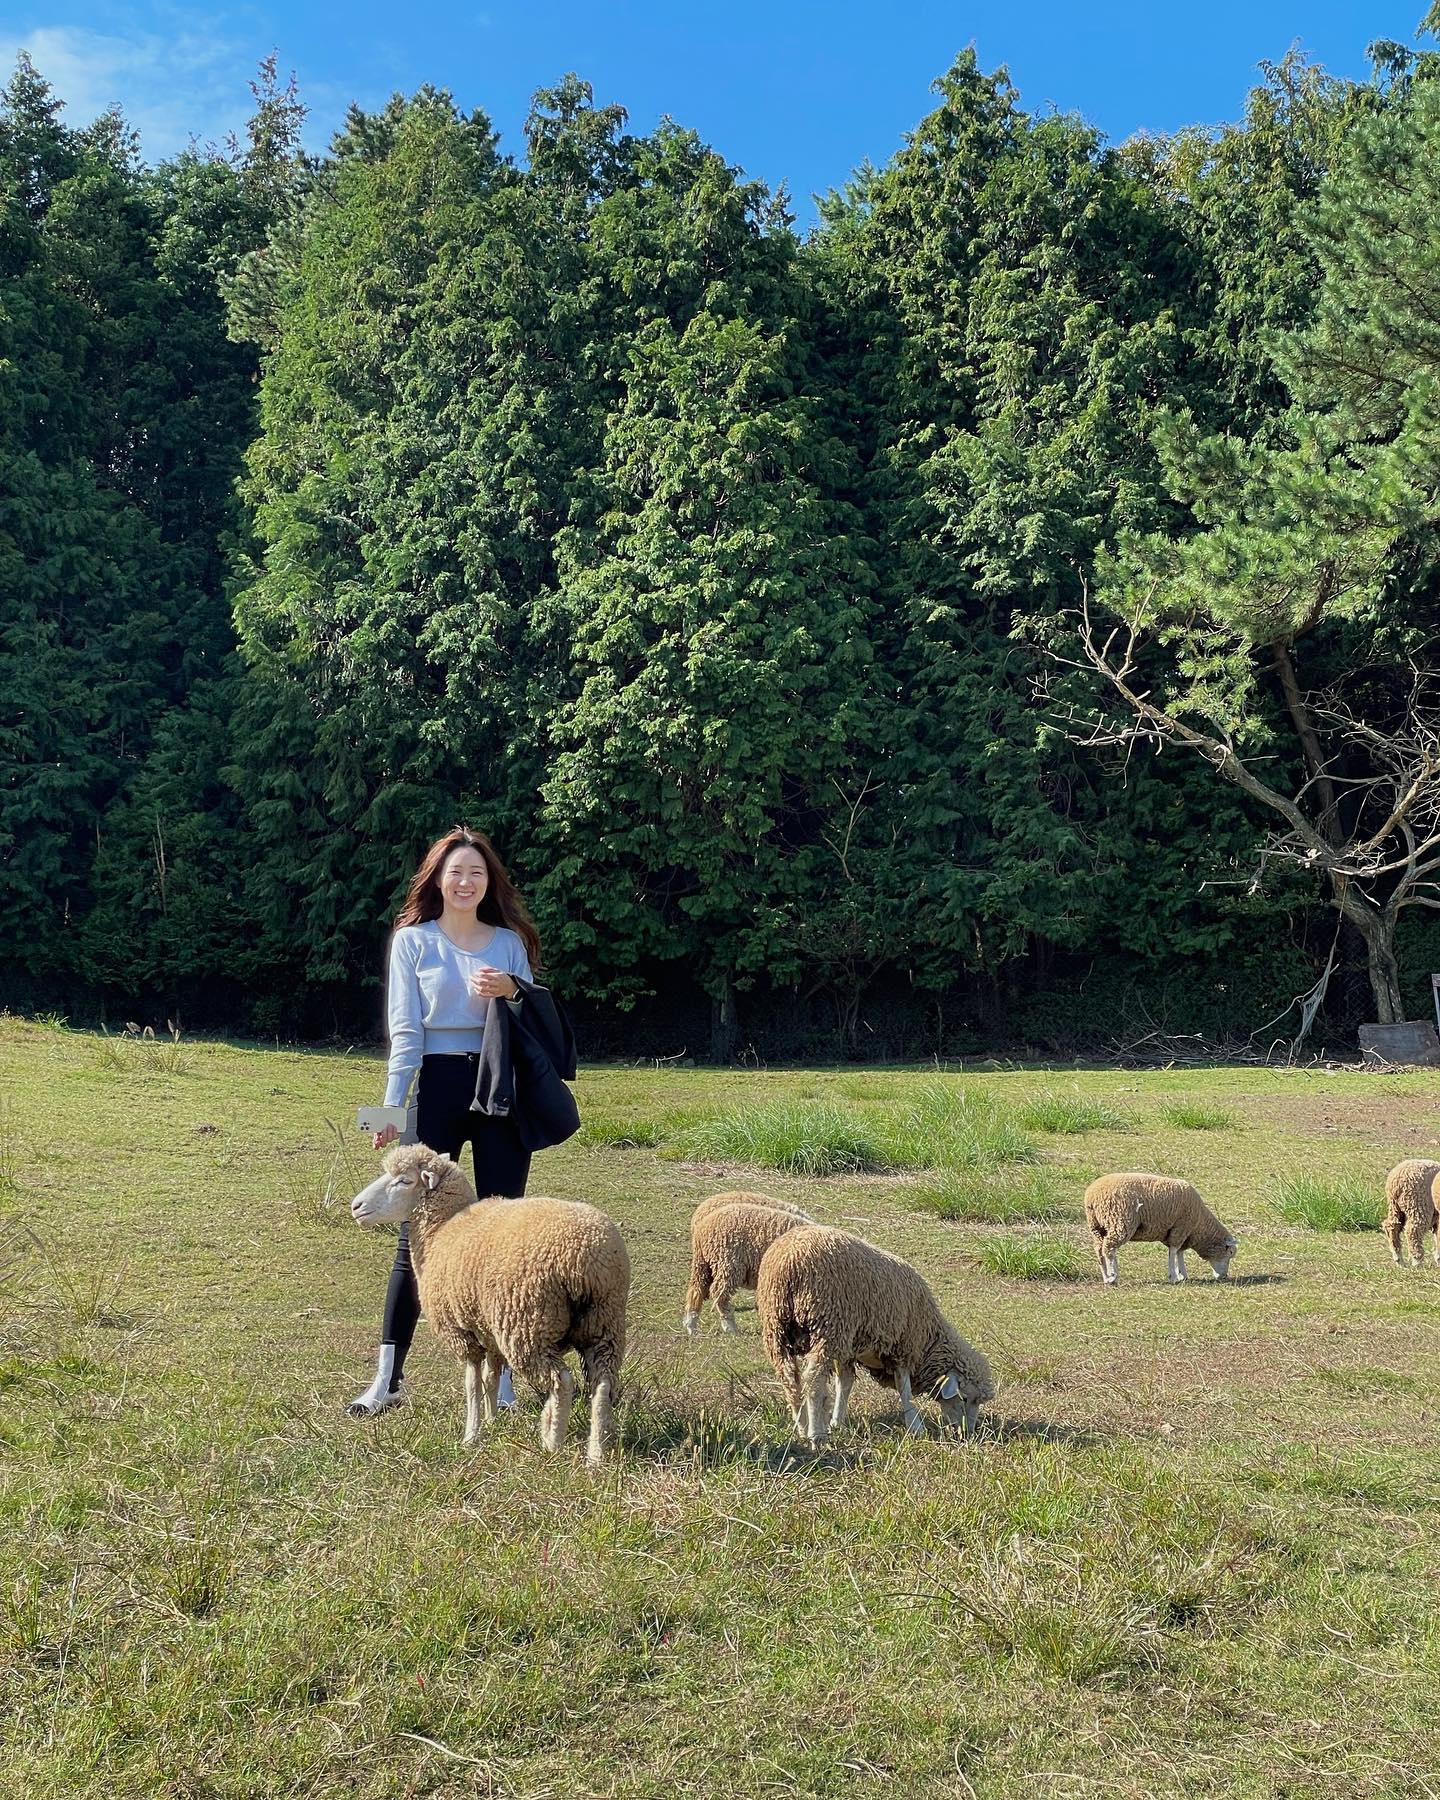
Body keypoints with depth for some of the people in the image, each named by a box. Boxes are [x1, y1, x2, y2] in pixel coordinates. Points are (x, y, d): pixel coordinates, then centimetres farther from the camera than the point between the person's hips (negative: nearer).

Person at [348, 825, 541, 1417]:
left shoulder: (510, 942, 10)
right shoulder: (413, 940, 5)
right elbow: (405, 1030, 0)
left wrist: (510, 993, -10)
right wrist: (392, 1107, -8)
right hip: (437, 1088, -2)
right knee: (417, 1232, 0)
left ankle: (501, 1375, 13)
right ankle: (388, 1378, 8)